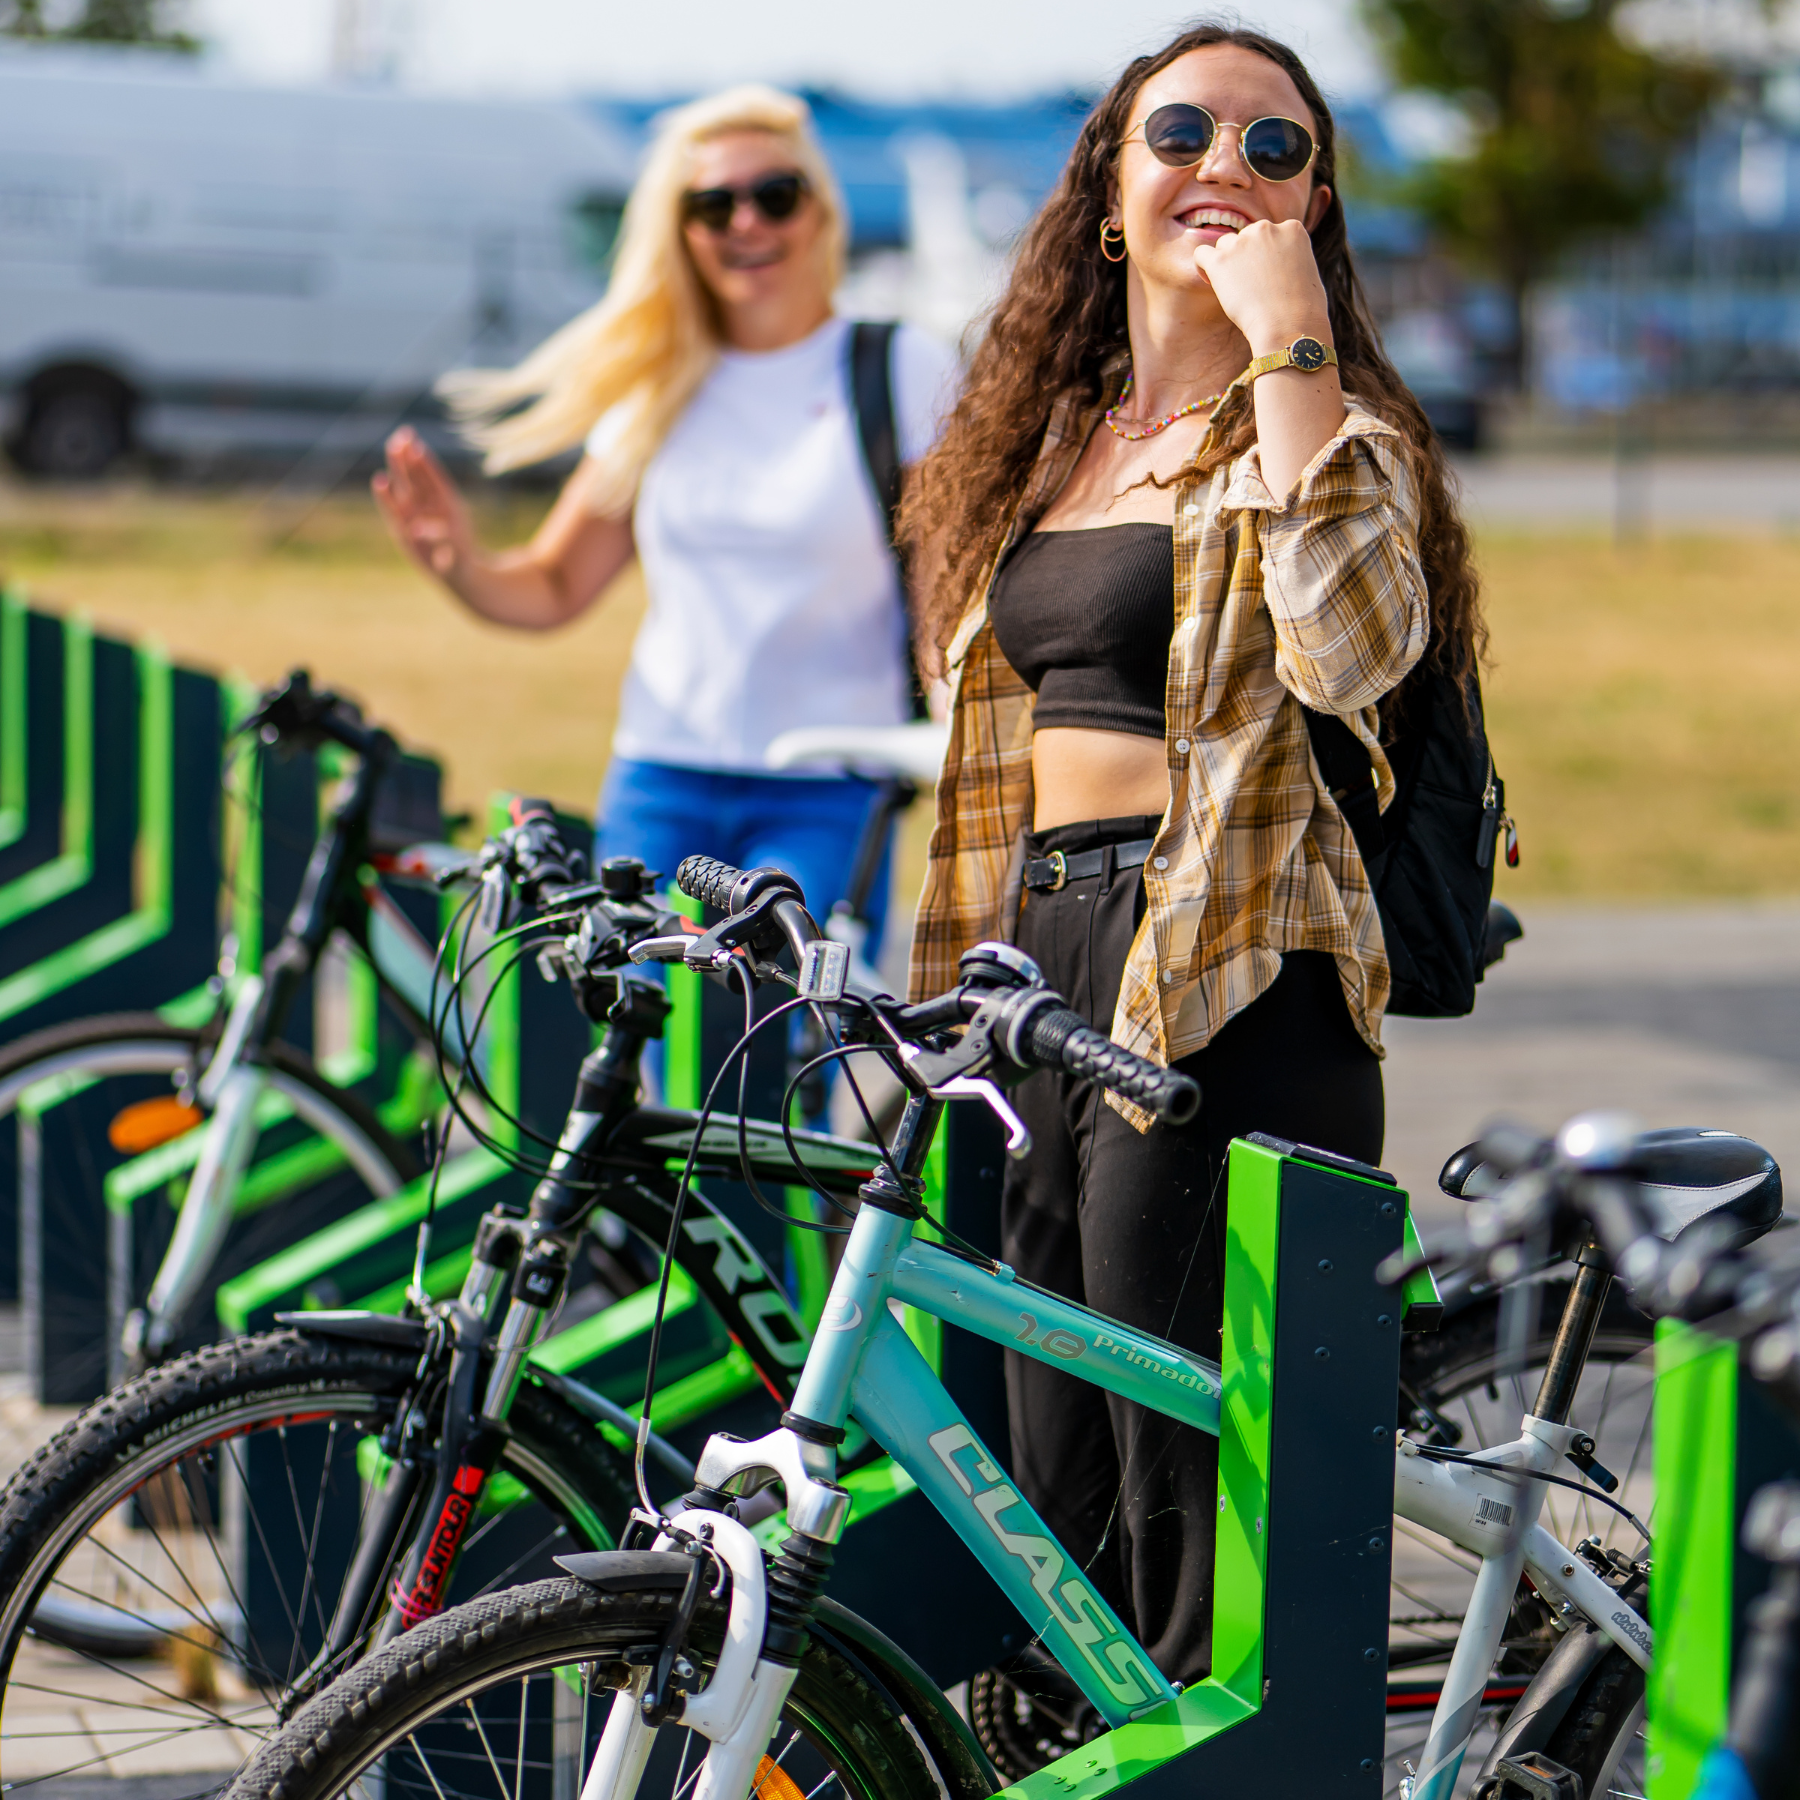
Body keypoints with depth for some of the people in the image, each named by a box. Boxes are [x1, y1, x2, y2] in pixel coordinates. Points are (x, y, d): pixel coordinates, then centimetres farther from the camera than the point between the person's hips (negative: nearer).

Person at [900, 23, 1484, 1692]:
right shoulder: (1050, 437, 18)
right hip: (1042, 969, 7)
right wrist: (962, 991, 19)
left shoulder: (1328, 428, -2)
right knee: (1056, 1506, 12)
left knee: (1200, 1497, -6)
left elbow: (1353, 650, -24)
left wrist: (1289, 347, -19)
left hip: (1229, 989, -7)